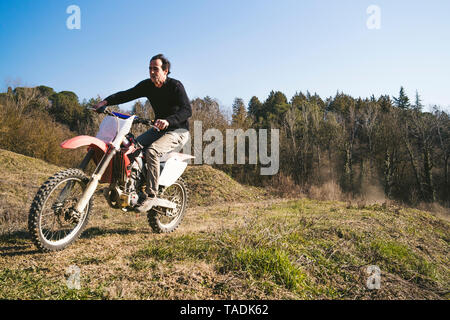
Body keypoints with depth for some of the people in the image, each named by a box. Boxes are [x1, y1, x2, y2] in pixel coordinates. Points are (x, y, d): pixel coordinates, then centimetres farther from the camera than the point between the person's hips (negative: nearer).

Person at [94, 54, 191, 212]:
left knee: (152, 151, -31)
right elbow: (127, 94, 2)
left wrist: (168, 121, -46)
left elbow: (187, 110, -29)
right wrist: (106, 101, -15)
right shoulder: (147, 85, 4)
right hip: (159, 128, 7)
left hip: (178, 130, -7)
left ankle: (151, 195, -24)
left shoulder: (175, 86, -16)